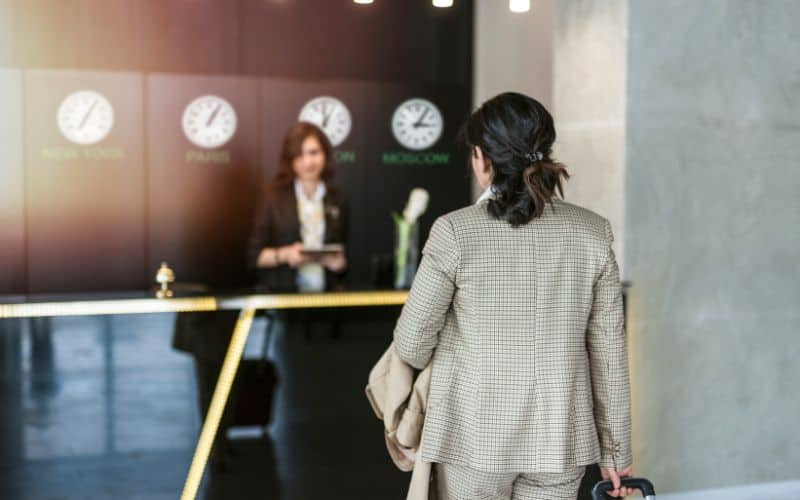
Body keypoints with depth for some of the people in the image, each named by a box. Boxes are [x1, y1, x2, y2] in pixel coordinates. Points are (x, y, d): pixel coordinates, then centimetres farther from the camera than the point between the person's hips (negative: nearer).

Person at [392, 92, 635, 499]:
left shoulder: (455, 232, -12)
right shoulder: (592, 232, -4)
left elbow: (412, 344, -5)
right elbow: (608, 352, 0)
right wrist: (615, 449, 9)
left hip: (476, 434, -2)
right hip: (560, 436, 2)